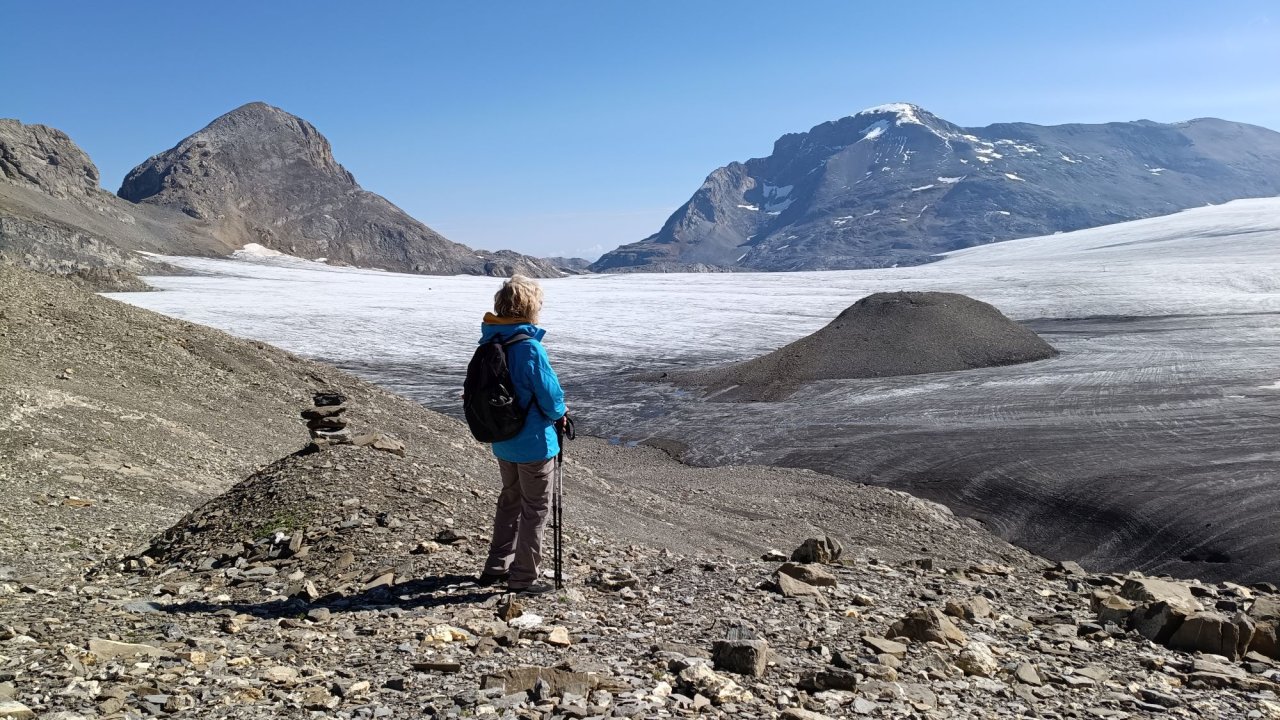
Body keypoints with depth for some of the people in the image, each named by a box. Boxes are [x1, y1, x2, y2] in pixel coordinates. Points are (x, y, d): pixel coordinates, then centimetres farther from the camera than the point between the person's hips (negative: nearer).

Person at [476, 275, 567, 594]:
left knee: (510, 500, 23)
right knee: (535, 509, 7)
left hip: (503, 440, 8)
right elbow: (550, 396, -20)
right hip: (534, 443, -7)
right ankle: (523, 577, 15)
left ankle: (497, 567, 31)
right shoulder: (530, 347, -24)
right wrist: (560, 411, 4)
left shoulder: (491, 342, 0)